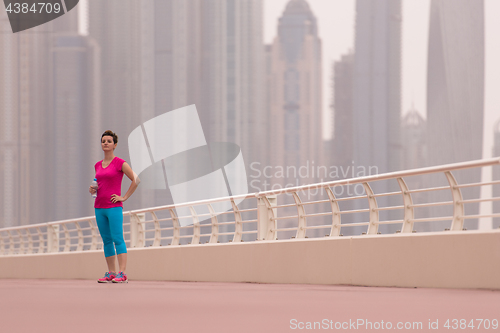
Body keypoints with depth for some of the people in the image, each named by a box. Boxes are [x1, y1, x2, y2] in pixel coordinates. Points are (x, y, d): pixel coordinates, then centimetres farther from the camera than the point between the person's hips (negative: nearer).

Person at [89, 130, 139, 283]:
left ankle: (123, 274, -15)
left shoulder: (120, 163, -4)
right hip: (99, 207, 7)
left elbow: (135, 180, -5)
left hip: (114, 207, -7)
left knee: (117, 239, -11)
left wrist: (124, 197, -7)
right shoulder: (98, 165, 15)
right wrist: (93, 189, 5)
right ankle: (111, 273, 10)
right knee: (106, 241, 7)